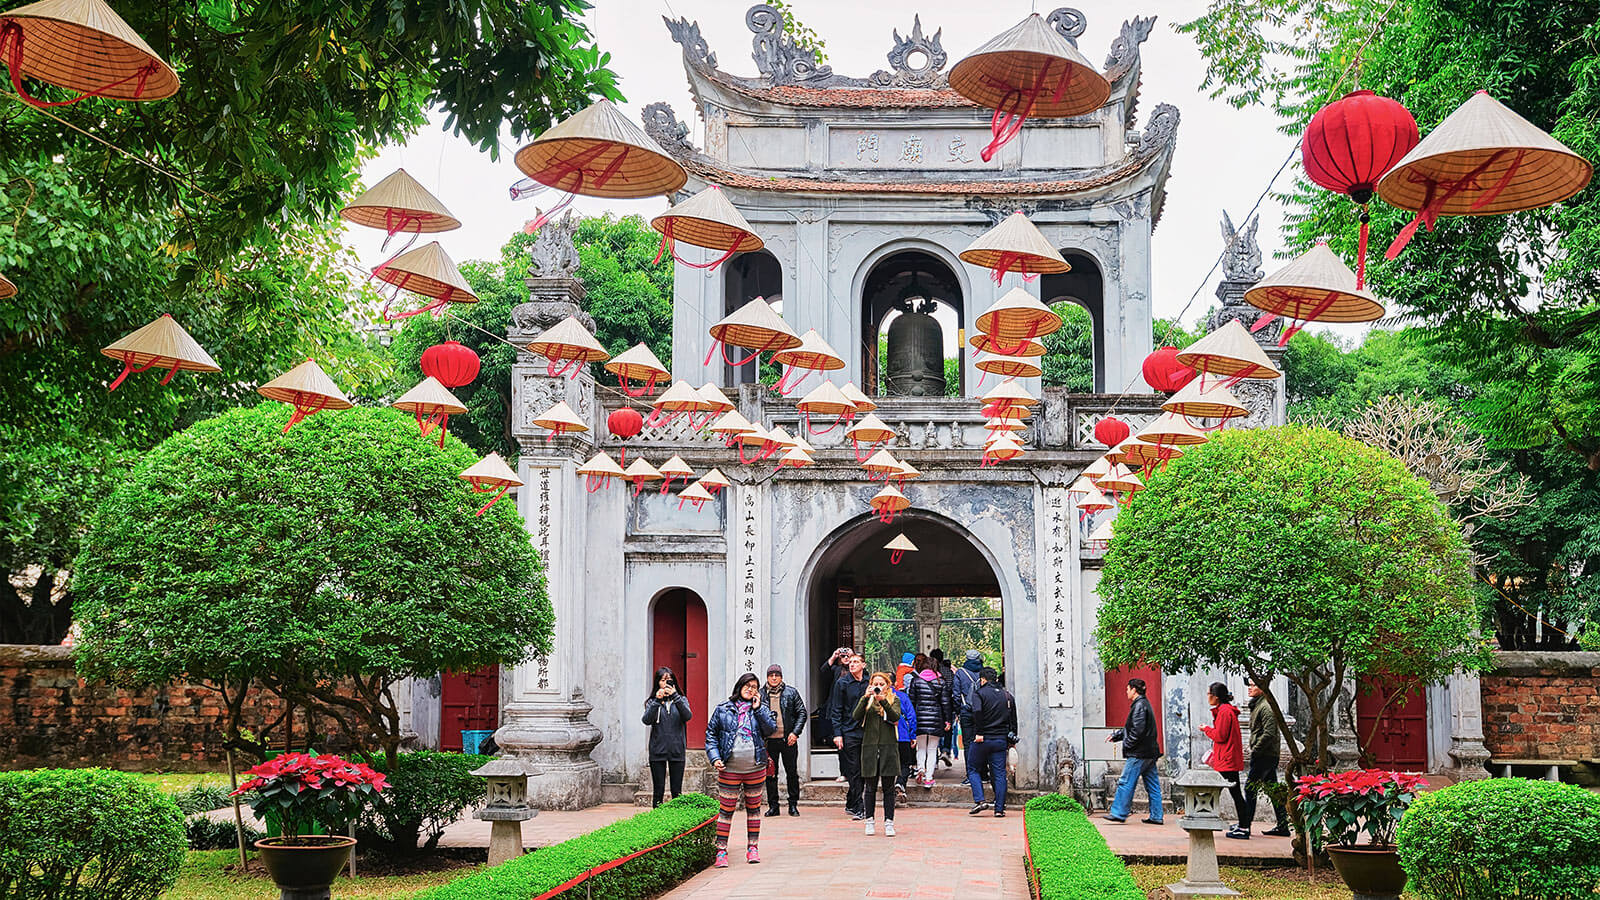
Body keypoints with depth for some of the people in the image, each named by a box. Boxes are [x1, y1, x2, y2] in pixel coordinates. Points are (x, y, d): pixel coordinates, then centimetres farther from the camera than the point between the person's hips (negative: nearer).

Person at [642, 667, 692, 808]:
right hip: (657, 751, -1)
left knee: (677, 791, 3)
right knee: (658, 790, 2)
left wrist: (675, 696, -23)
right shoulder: (652, 702, 4)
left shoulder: (681, 700, 6)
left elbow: (687, 716, -13)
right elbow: (647, 720, -12)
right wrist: (657, 701, -22)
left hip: (677, 751, 1)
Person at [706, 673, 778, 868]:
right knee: (726, 809, -1)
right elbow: (711, 734, 5)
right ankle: (721, 850, 5)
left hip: (755, 769, 2)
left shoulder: (761, 709, 8)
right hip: (729, 769, -2)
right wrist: (714, 757, -7)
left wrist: (757, 709, -9)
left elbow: (770, 729, -6)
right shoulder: (723, 709, 3)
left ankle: (752, 847, 20)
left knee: (753, 807, 10)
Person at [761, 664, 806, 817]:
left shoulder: (791, 693, 3)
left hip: (788, 740, -1)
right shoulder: (760, 694, 5)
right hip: (769, 740, 1)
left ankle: (793, 805, 14)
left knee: (792, 773, 4)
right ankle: (773, 805, 12)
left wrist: (795, 732, -8)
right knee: (770, 774, 4)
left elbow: (802, 713, 3)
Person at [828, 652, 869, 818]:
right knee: (854, 771, -4)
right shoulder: (842, 683, -1)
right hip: (849, 733, -4)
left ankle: (851, 804, 19)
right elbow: (836, 711, -3)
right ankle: (858, 809, -3)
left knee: (862, 771, 7)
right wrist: (837, 733, -11)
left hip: (866, 731, 4)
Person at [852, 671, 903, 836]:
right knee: (871, 787, 4)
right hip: (870, 746, 1)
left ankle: (889, 822, 1)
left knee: (888, 788, -1)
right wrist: (865, 698, -13)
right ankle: (869, 820, 12)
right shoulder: (866, 700, 12)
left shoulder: (894, 700, 10)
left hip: (889, 746, -1)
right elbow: (856, 716, -4)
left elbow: (895, 717, -8)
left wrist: (883, 701, -20)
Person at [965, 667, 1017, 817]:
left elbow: (977, 712, -23)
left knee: (973, 769, 10)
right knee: (999, 774, 6)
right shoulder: (1007, 695, 12)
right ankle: (999, 809, 3)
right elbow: (1013, 720, 13)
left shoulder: (980, 693, -4)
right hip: (1001, 740, 4)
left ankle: (979, 800, -5)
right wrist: (1011, 740, 18)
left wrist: (979, 733, -19)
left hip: (982, 739, -4)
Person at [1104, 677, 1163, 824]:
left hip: (1139, 753, -10)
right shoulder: (1144, 704, 18)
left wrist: (1127, 745, -11)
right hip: (1150, 752, 10)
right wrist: (1115, 735, 23)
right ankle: (1156, 816, 11)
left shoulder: (1139, 705, -14)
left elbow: (1137, 730, -21)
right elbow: (1130, 728, 26)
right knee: (1152, 785, 9)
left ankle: (1118, 813, -3)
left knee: (1126, 783, -5)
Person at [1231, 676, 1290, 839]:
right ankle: (1283, 826, 19)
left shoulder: (1266, 707, -17)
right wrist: (1255, 750, 15)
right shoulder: (1257, 705, 15)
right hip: (1270, 755, 10)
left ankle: (1244, 828, -8)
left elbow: (1269, 734, -24)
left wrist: (1255, 751, -17)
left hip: (1264, 756, -10)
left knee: (1250, 789, -9)